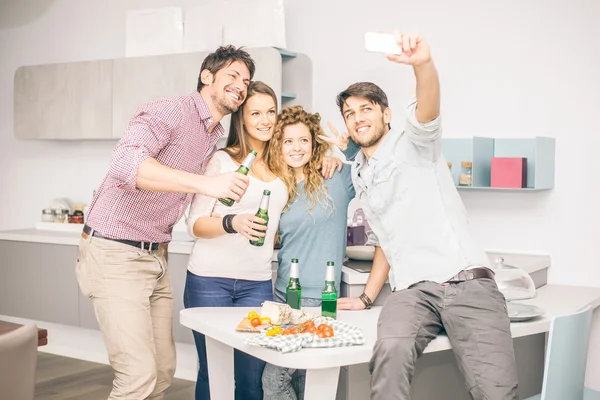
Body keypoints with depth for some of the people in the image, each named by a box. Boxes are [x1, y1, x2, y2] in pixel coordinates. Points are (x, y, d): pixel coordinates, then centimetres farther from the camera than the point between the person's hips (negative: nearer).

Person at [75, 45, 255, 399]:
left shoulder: (216, 138, 13)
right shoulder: (169, 111, -14)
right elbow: (125, 164, -33)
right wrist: (205, 183, -40)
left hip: (156, 258, 9)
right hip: (115, 253, -9)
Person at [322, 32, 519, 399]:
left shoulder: (413, 142, 5)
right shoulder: (359, 176, 23)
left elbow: (427, 109, -20)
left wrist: (423, 63, -41)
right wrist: (367, 298, 20)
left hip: (468, 282, -4)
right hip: (412, 291, 4)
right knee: (390, 351, -32)